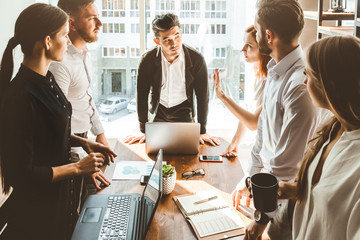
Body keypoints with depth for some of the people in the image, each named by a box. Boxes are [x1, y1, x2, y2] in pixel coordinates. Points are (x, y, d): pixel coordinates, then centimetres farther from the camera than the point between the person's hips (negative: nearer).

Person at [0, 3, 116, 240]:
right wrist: (78, 168, -18)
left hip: (60, 194, 9)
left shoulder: (46, 80, 2)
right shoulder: (21, 97, -28)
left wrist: (83, 142, 1)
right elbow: (22, 174, -26)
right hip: (37, 210, -8)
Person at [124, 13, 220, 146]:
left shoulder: (196, 59, -19)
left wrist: (202, 132, -11)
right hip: (158, 112, 0)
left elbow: (202, 95, -11)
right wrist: (144, 131, -10)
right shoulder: (147, 59, -18)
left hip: (184, 112, 0)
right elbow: (142, 95, -10)